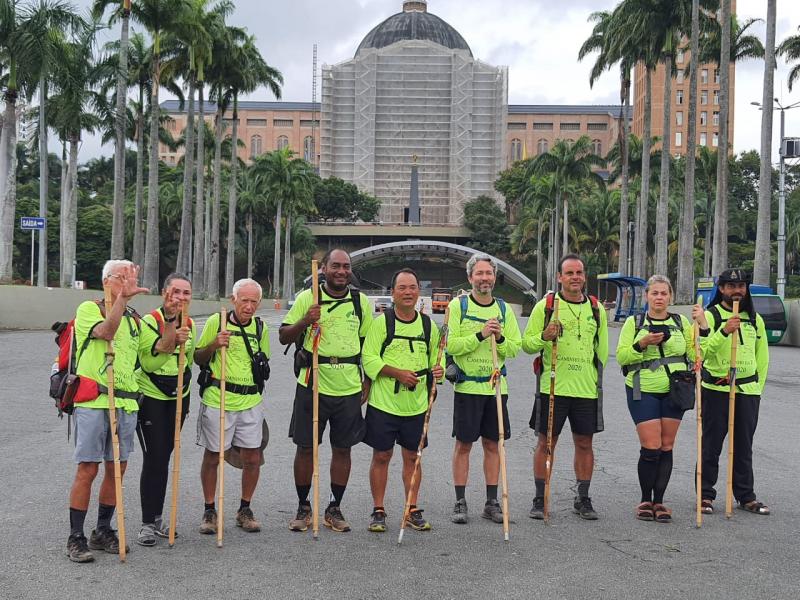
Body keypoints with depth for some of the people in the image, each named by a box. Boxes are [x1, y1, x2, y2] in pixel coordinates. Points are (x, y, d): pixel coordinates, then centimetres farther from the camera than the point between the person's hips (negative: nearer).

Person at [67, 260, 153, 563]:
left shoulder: (135, 319, 17)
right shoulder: (89, 309, -2)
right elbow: (105, 331, -24)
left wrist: (169, 340, 10)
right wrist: (122, 296, -27)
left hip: (125, 402, 6)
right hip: (93, 402, -6)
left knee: (117, 468, 9)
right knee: (87, 469, -6)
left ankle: (102, 532, 22)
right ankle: (75, 538, 2)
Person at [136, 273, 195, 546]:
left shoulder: (190, 326, 5)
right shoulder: (149, 322, -14)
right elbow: (147, 364, -22)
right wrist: (168, 343, -34)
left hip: (177, 398, 6)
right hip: (150, 398, -5)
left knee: (164, 457, 11)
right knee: (153, 458, -8)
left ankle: (157, 518, 20)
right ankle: (147, 523, 0)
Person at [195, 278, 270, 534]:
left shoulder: (260, 327, 9)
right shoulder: (216, 321, -3)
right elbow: (198, 358, 2)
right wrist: (214, 345, -15)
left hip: (250, 403, 3)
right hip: (217, 400, -3)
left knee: (253, 458, 3)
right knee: (212, 456, 5)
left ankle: (245, 509, 21)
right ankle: (209, 511, 20)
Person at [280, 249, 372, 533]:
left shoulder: (361, 302, 6)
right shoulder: (307, 298, -2)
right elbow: (284, 337, -1)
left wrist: (367, 384, 9)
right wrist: (305, 321, -19)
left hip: (349, 389, 2)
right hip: (312, 385, -2)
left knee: (342, 449, 8)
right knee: (305, 447, 4)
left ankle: (334, 509, 21)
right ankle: (303, 507, 19)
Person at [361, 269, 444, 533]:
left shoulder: (428, 325, 8)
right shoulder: (382, 322, -4)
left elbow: (436, 360, 17)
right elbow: (369, 359, -9)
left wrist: (437, 372, -6)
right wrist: (398, 373, -19)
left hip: (416, 404, 3)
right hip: (384, 402, -3)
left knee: (412, 457, 10)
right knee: (381, 456, 4)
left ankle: (412, 511, 20)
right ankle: (378, 511, 15)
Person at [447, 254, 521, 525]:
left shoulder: (504, 309, 9)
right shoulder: (458, 305, -3)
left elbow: (514, 349, 8)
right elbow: (452, 345, -11)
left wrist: (500, 338, -11)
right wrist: (480, 335, -20)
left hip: (496, 386, 4)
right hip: (467, 386, -3)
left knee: (493, 444, 8)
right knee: (463, 444, 2)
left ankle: (491, 502, 16)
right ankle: (460, 503, 10)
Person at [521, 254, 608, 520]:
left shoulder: (596, 308, 9)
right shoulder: (545, 306, 0)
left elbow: (602, 348, 18)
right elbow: (527, 344, 1)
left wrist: (596, 376, 14)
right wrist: (544, 337, -18)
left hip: (587, 389, 3)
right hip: (553, 387, -2)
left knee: (584, 443, 8)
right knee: (546, 443, 3)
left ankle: (583, 499, 21)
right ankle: (540, 500, 13)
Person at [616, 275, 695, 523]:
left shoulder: (680, 322, 9)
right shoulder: (634, 323, 3)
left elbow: (695, 354, 5)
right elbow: (621, 357, -3)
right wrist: (642, 344, -18)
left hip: (673, 391, 3)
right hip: (644, 391, -3)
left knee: (666, 447, 4)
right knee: (651, 447, -9)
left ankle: (659, 501, 13)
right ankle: (645, 501, 8)